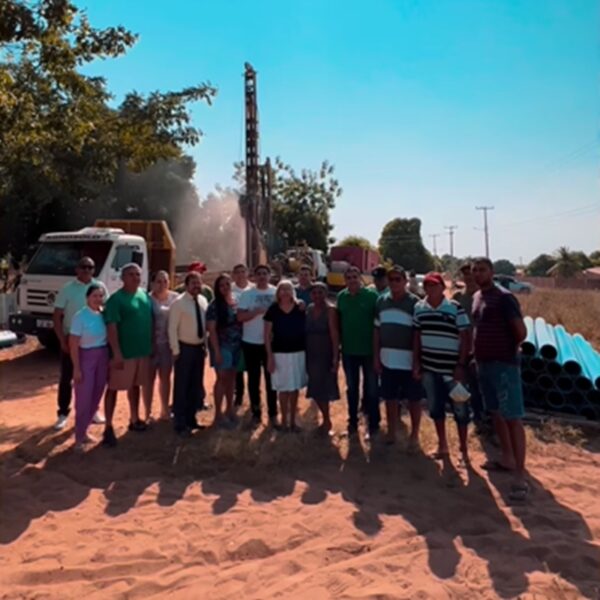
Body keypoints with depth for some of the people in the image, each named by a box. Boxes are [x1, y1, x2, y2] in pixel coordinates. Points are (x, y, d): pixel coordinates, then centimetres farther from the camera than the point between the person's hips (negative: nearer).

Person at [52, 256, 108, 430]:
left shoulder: (100, 287, -2)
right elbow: (57, 316, -6)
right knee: (66, 378, 5)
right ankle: (63, 413, 16)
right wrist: (62, 340, -12)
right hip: (71, 339, -2)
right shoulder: (67, 289, -7)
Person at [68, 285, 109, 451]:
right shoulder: (80, 316, -13)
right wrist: (76, 368, -14)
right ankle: (79, 437, 15)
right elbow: (73, 344, -13)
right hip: (86, 357, -5)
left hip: (103, 357, 5)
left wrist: (110, 361, 7)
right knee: (84, 398, 1)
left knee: (96, 397, 12)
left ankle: (83, 431, 29)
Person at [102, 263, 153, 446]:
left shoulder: (145, 295, 8)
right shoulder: (116, 299, -12)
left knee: (135, 385, 19)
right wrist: (117, 353, -22)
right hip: (124, 353, -6)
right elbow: (111, 327, -17)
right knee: (114, 388, 1)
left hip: (143, 351, 7)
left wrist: (151, 346, 12)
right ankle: (108, 428, 8)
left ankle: (134, 419, 33)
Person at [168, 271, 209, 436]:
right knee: (182, 386, 1)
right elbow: (172, 328, -14)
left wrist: (205, 345, 10)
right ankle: (180, 423, 11)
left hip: (199, 347, 6)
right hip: (185, 348, -6)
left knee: (196, 386, 14)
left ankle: (191, 419, 29)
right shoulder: (179, 303, -14)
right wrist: (176, 350, -14)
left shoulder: (203, 301, 5)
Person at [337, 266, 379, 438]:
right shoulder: (341, 297, 2)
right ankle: (352, 422, 29)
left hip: (369, 349, -4)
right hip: (348, 350, 4)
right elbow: (338, 322, 9)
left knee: (371, 389, 7)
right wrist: (339, 344, 7)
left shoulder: (371, 295, -10)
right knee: (352, 388, 16)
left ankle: (373, 425, 18)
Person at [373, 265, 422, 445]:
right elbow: (376, 330, 10)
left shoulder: (414, 302, -7)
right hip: (387, 360, 4)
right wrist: (376, 356, 7)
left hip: (409, 361, -4)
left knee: (413, 399, 8)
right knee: (390, 398, 14)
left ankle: (414, 435, 23)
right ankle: (391, 432, 30)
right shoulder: (381, 301, 7)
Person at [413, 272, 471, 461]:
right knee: (435, 408, 14)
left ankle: (464, 450, 20)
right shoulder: (419, 308, 3)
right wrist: (416, 362, 6)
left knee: (460, 409, 5)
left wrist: (461, 365, -12)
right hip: (429, 367, 4)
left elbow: (465, 338, -8)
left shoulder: (455, 308, -9)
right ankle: (442, 446, 30)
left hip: (452, 368, -4)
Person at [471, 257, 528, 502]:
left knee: (513, 418, -7)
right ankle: (507, 459, 33)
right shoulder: (476, 297, 12)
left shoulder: (504, 297, -13)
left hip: (503, 364, -9)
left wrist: (506, 350, -1)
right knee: (496, 413, 17)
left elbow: (521, 332, -15)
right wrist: (478, 354, 12)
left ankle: (520, 478, -3)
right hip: (483, 364, 9)